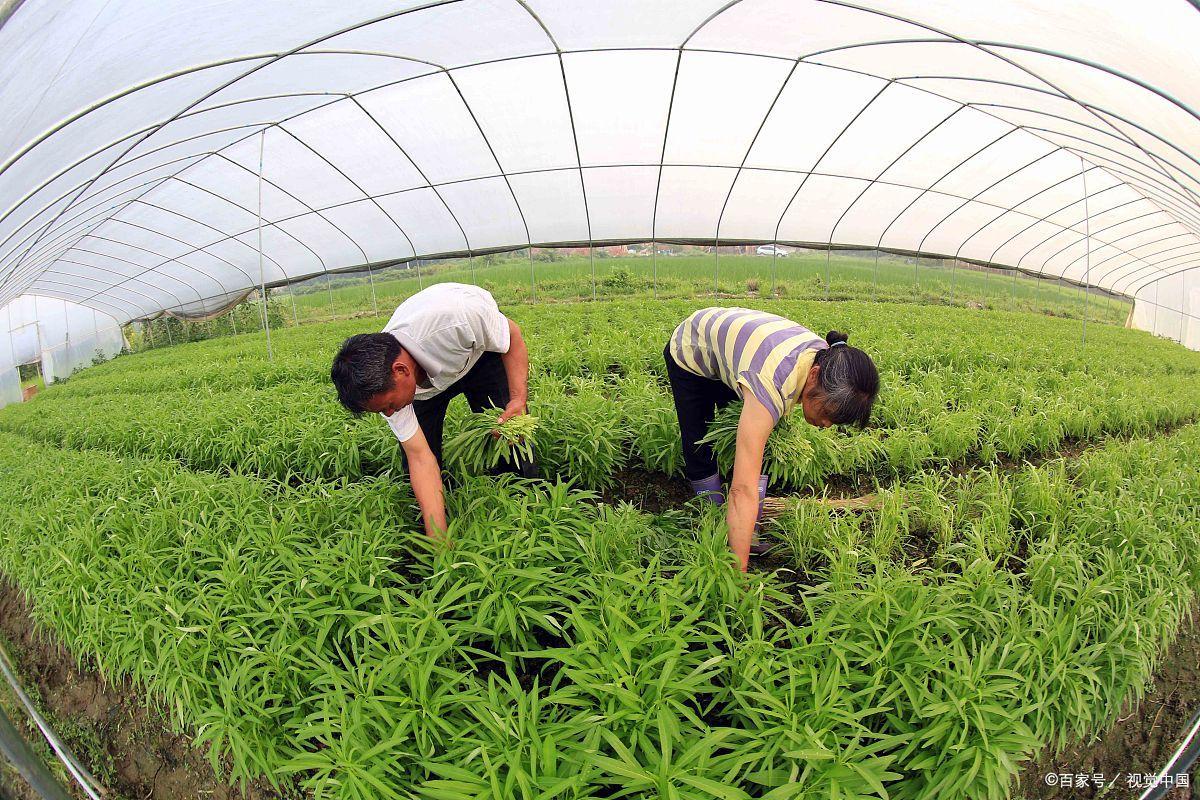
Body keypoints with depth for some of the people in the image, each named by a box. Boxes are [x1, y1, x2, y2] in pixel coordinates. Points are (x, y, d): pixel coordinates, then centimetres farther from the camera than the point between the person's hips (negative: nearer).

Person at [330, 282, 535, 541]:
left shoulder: (456, 316, -46)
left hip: (484, 350, -2)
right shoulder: (381, 382, -30)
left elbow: (513, 337, -25)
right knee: (411, 449, -8)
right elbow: (420, 457, -29)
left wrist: (519, 399, -37)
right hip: (427, 375, 3)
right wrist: (438, 538, -35)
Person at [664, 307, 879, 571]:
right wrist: (738, 575, -49)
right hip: (689, 352, -5)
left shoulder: (827, 358, -25)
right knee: (700, 452, -4)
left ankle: (752, 532, 7)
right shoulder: (770, 385, -47)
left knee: (754, 452, -4)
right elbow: (742, 489, -50)